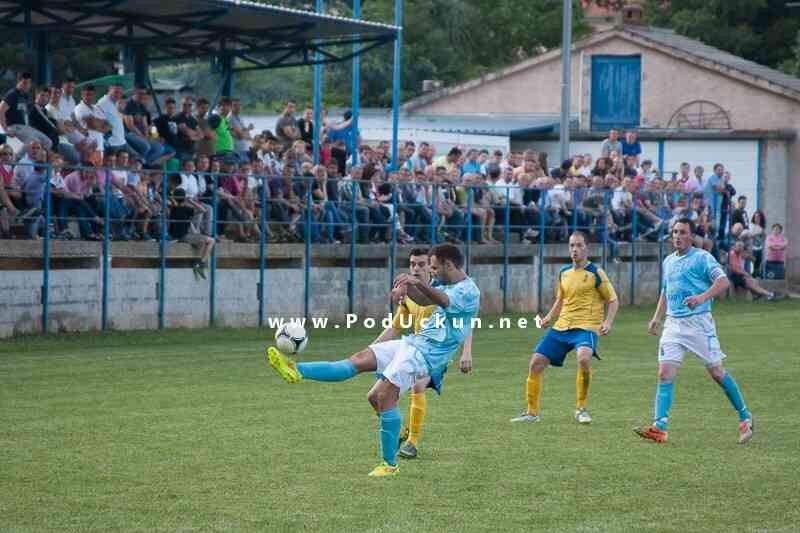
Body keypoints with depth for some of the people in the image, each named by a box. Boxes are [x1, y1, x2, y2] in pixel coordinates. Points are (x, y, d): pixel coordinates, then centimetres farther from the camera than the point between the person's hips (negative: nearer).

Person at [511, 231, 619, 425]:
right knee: (536, 362, -2)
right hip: (561, 328, 6)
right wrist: (550, 316, 10)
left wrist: (607, 322, -15)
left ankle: (581, 409, -16)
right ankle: (532, 412, 13)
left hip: (586, 327, -6)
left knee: (583, 358, -35)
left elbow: (613, 300, 1)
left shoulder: (596, 273, -3)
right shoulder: (564, 273, 13)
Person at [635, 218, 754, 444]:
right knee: (665, 374, -7)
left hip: (698, 321, -6)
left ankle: (745, 418, 15)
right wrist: (657, 317, 18)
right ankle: (659, 428, -11)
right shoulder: (668, 261, 16)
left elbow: (723, 282, -15)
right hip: (673, 324, 6)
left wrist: (702, 297, -30)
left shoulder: (702, 258, -5)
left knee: (717, 372, -1)